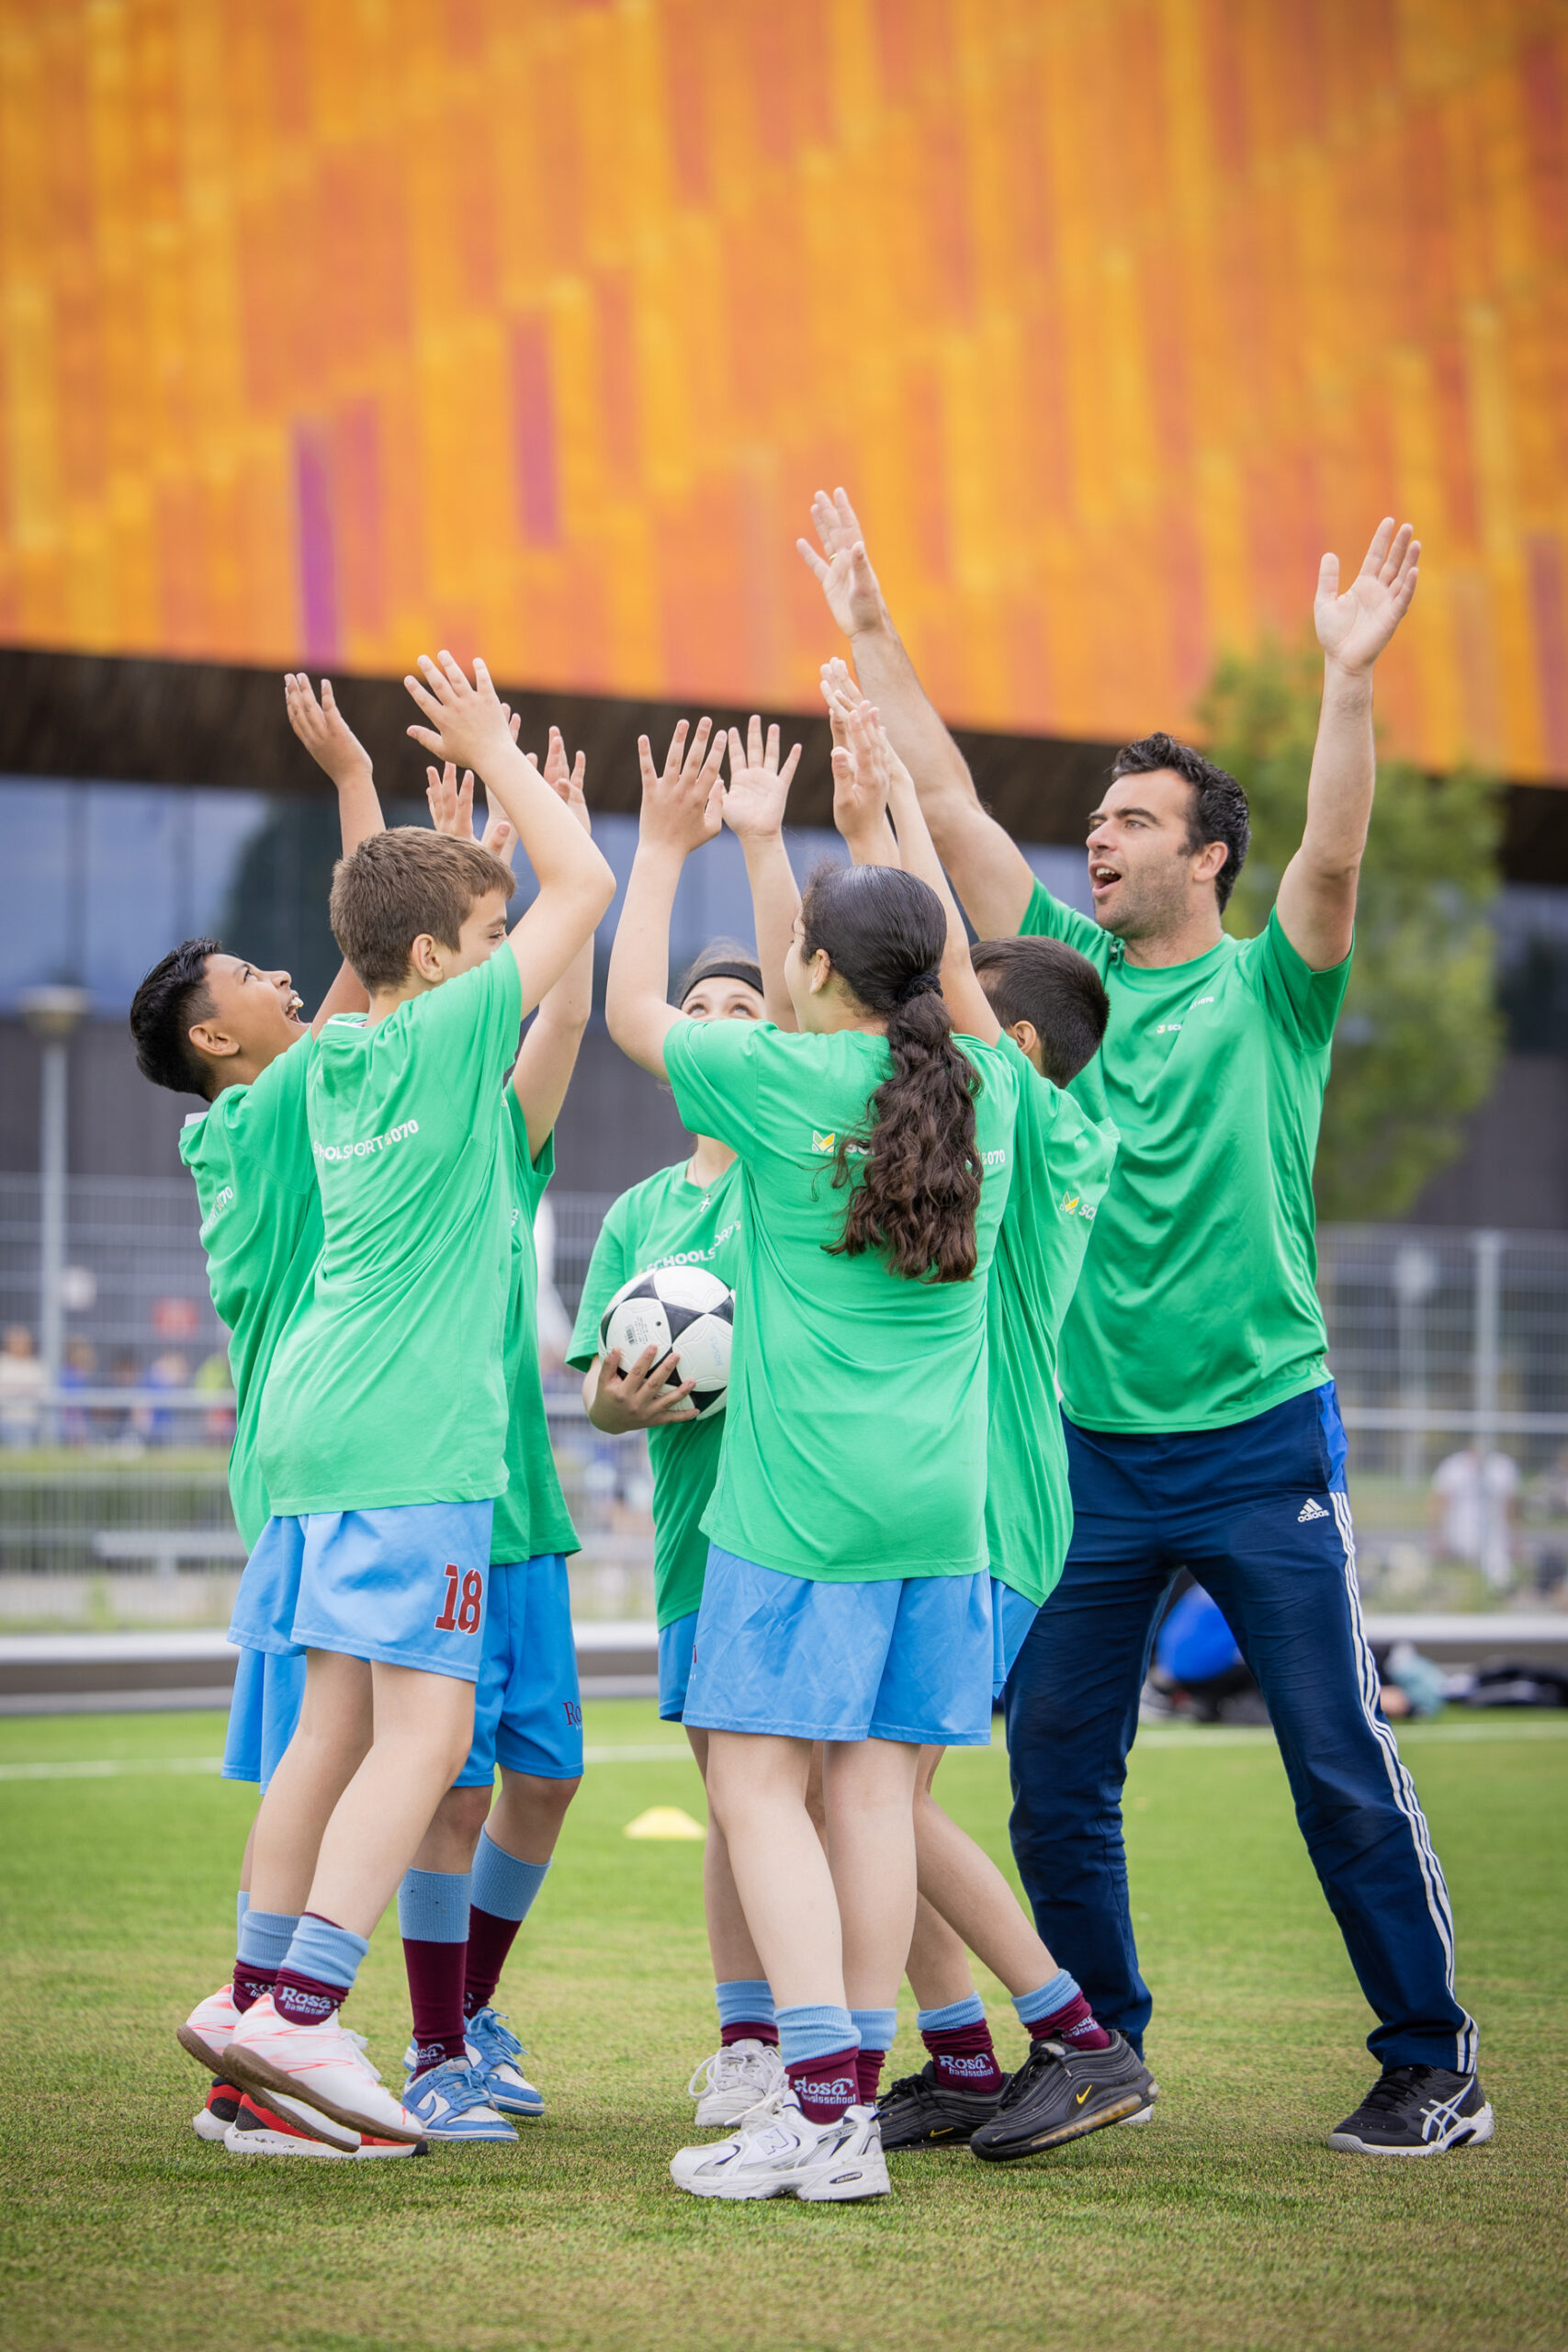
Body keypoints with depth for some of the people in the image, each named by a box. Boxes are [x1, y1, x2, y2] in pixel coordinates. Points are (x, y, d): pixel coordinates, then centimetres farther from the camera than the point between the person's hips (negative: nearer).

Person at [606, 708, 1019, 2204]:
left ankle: (822, 2110, -14)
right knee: (874, 1789, 6)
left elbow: (633, 1012, 12)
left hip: (798, 1500, -6)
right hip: (938, 1501, 6)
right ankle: (846, 2092, 7)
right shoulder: (981, 1089, 8)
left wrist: (666, 850, 23)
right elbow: (834, 1025, 27)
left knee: (759, 1786, -5)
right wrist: (760, 844, 36)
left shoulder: (779, 1081, -6)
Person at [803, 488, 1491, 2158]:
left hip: (1259, 1439, -4)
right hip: (1093, 1444, 4)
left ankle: (1432, 2067, 7)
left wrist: (1347, 679, -30)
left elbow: (1333, 859, -18)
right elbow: (952, 810, 8)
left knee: (1342, 1768, -2)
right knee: (1054, 1774, 6)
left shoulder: (1267, 991, 0)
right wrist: (870, 635, 4)